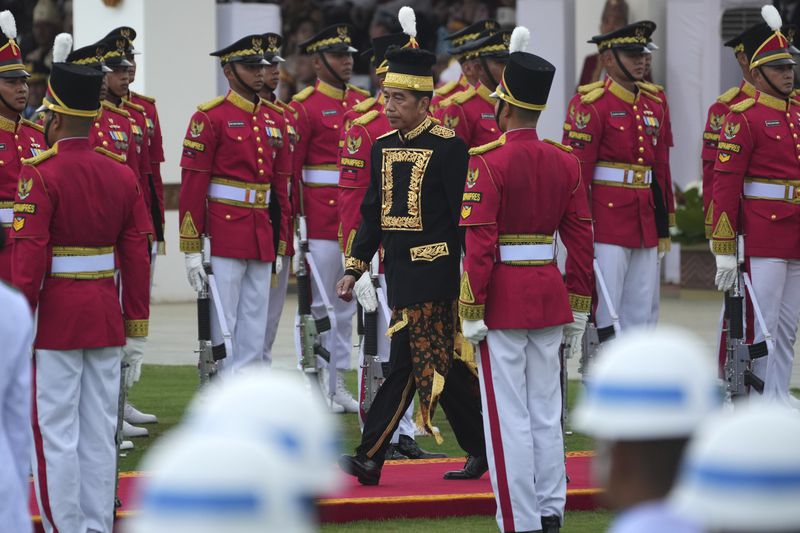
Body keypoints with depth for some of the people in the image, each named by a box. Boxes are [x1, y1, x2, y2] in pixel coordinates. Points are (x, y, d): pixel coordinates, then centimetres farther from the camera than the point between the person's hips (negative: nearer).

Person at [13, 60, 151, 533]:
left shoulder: (40, 177, -12)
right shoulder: (123, 177, 5)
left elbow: (28, 261, -16)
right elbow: (137, 257, 7)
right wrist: (136, 328, 13)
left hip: (56, 320, -6)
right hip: (107, 317, 6)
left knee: (55, 435, 0)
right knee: (100, 433, 9)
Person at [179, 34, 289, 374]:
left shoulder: (270, 119, 14)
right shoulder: (210, 117, -7)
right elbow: (192, 186, -10)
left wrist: (279, 244, 16)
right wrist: (192, 251, -13)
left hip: (261, 241, 7)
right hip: (223, 240, -7)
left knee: (254, 333, 8)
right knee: (221, 329, -4)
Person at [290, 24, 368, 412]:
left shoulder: (363, 103, 11)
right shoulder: (304, 107, -7)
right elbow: (289, 168, -9)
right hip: (321, 218, -6)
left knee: (346, 303, 10)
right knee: (318, 303, -1)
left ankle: (337, 384, 16)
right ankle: (315, 385, 4)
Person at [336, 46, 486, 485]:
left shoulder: (447, 147, -8)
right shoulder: (383, 147, 12)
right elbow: (372, 214, 17)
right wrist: (355, 268, 10)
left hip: (431, 272, -8)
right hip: (398, 272, 8)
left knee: (405, 365, -8)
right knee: (433, 366, 9)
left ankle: (370, 458, -10)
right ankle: (484, 448, 18)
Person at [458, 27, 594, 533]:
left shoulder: (488, 163, -14)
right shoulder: (565, 162, 4)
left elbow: (480, 246, -17)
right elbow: (581, 239, 7)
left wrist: (471, 312, -12)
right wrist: (578, 307, 14)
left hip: (503, 296, -6)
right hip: (550, 295, 6)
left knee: (509, 419, -1)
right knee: (546, 414, 12)